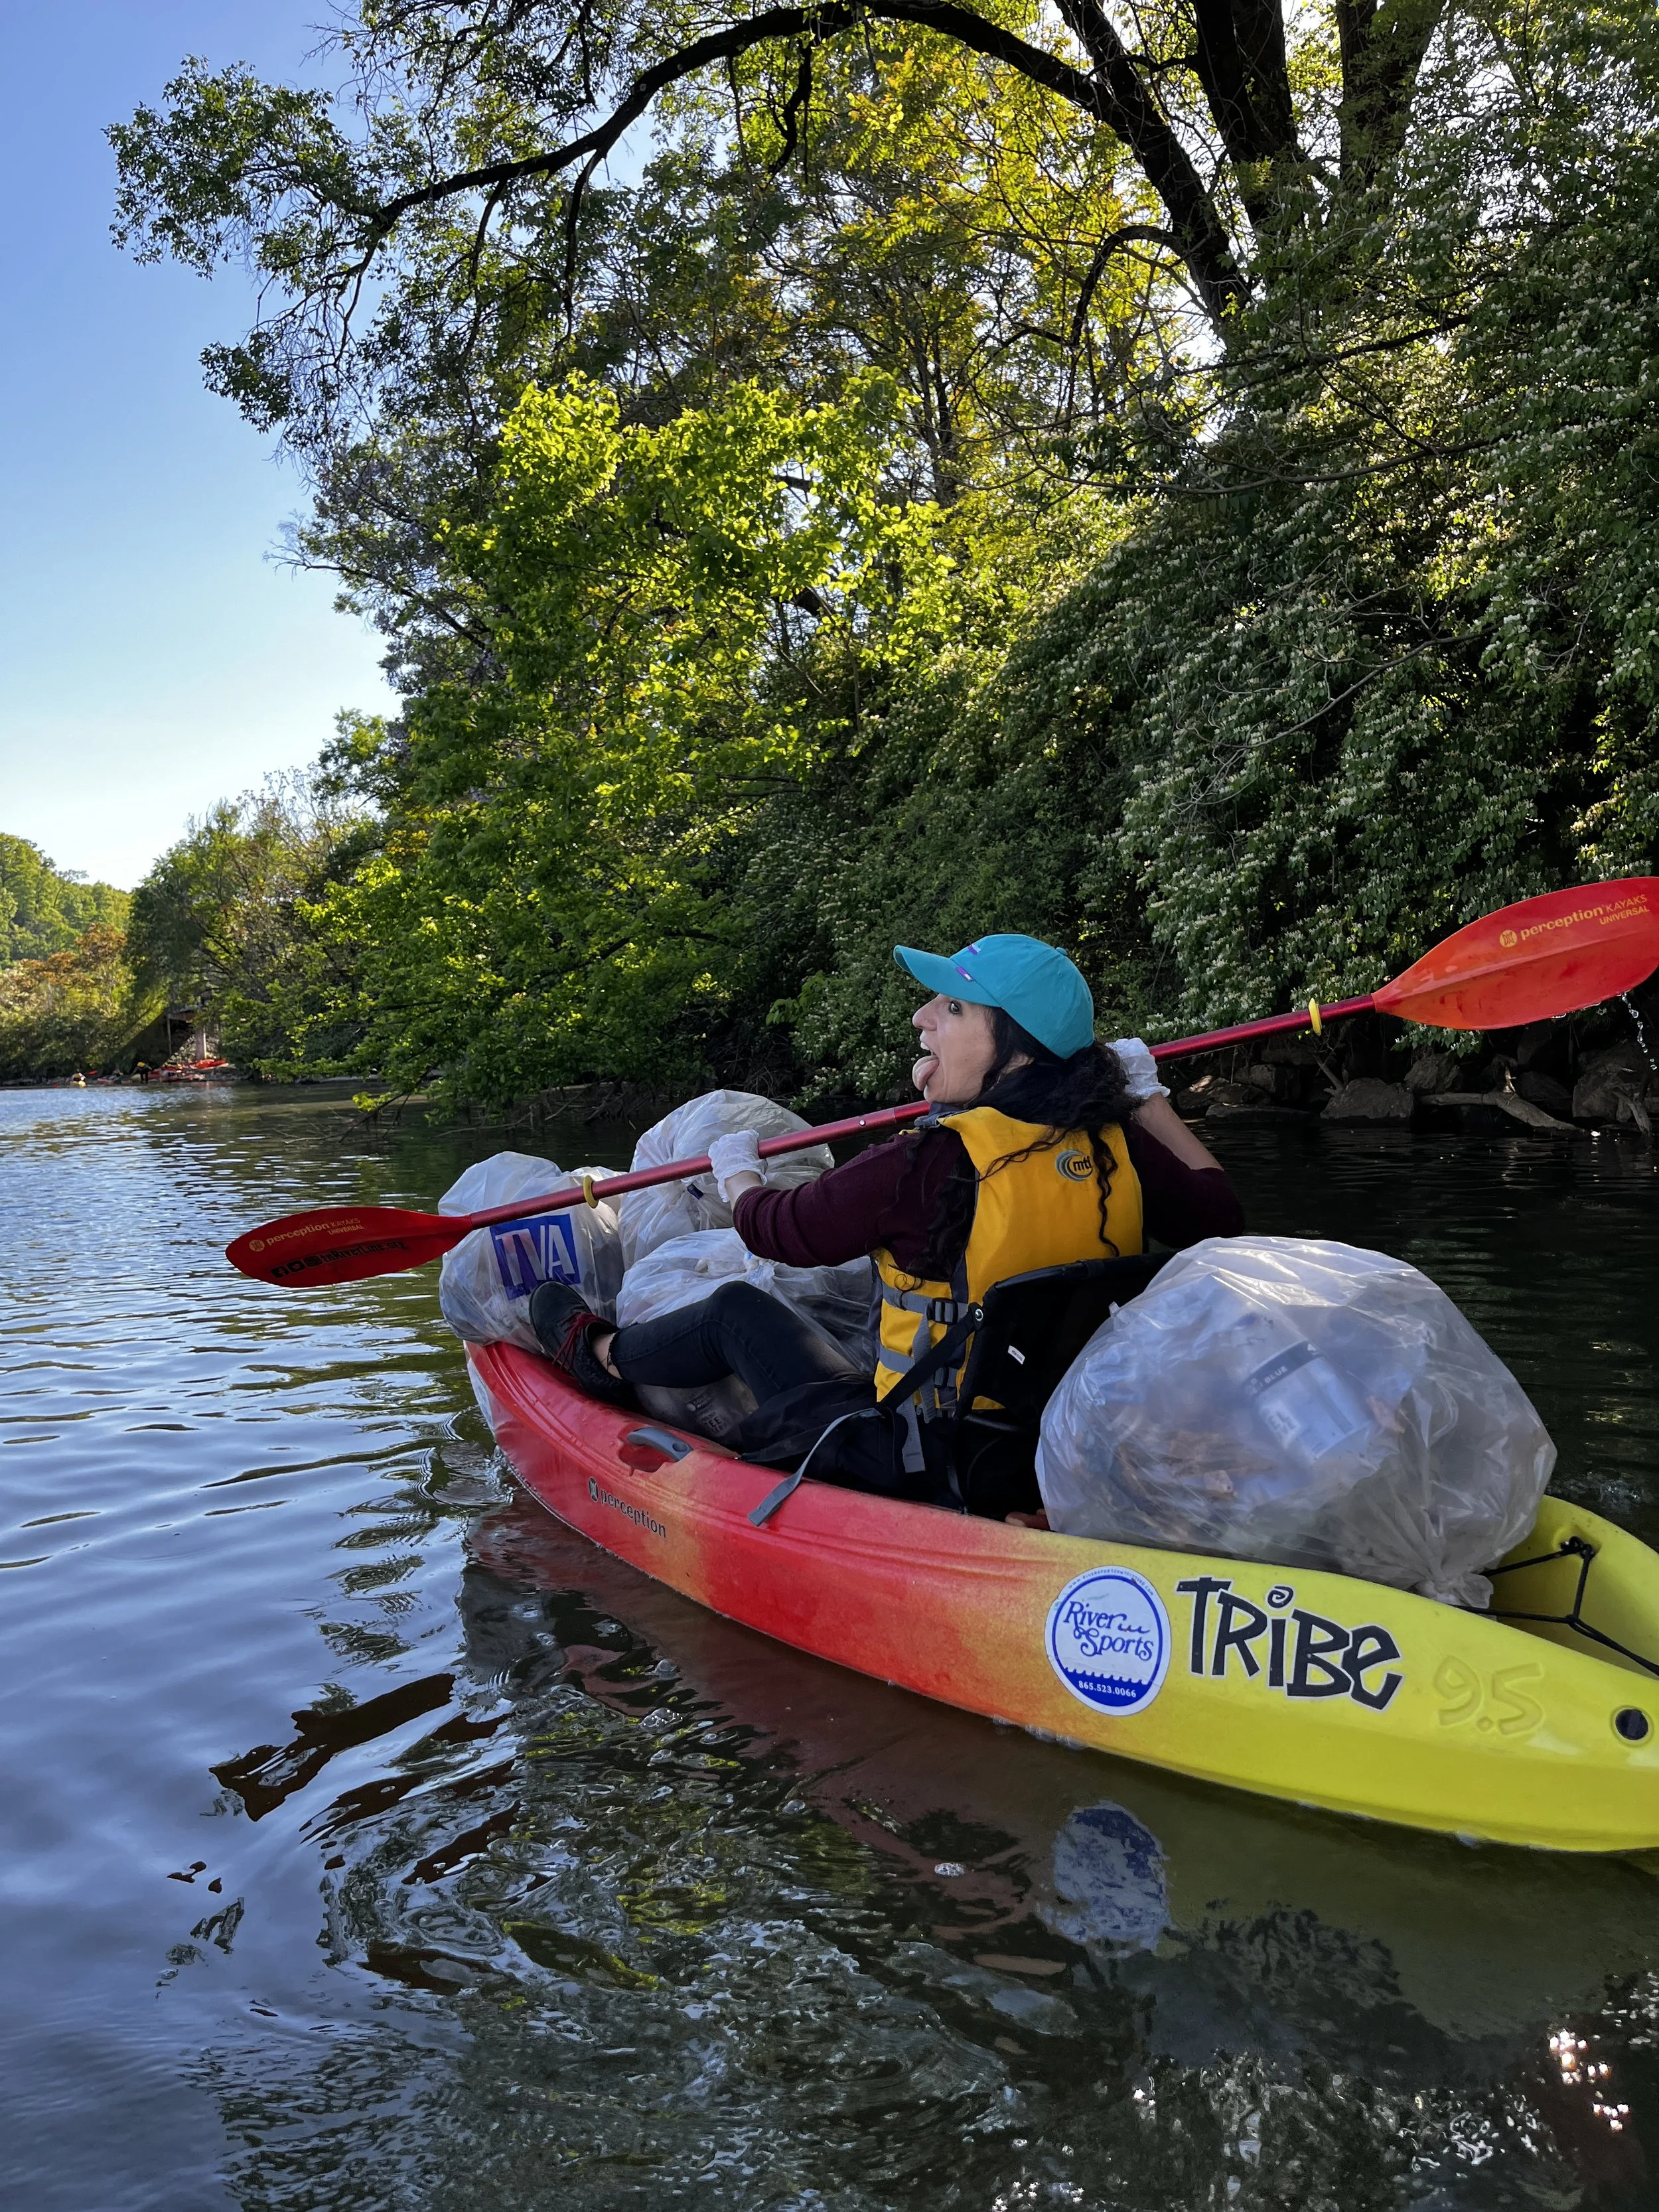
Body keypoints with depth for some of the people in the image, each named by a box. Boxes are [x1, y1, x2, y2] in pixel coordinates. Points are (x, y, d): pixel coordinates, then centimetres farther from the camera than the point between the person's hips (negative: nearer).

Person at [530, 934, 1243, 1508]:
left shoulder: (927, 1166, -25)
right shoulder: (1116, 1148, -9)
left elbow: (776, 1230, -8)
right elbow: (1219, 1212, 10)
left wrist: (737, 1173, 14)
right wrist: (1148, 1099, 18)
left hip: (927, 1476, -6)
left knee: (736, 1310, 16)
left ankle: (599, 1354, 44)